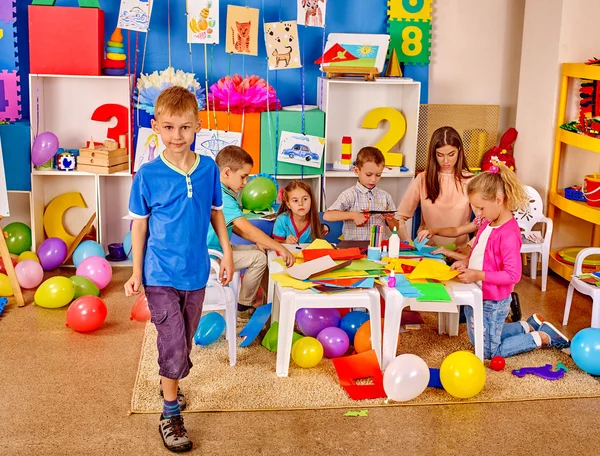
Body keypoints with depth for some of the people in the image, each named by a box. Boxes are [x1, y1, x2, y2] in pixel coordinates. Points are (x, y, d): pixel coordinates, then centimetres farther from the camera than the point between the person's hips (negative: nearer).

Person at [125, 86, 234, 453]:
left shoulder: (208, 169, -4)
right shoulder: (148, 175, -12)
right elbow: (140, 225, -4)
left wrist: (227, 252, 8)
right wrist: (136, 272, -4)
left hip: (196, 272, 4)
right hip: (160, 274, -3)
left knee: (185, 341, 18)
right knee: (174, 344, -5)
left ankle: (170, 382, 45)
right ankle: (171, 415, 11)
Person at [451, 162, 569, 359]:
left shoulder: (509, 233, -27)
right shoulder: (488, 224, 0)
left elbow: (513, 275, -27)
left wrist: (478, 275, -28)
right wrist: (466, 262, -2)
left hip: (491, 304, -9)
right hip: (476, 296, 9)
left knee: (489, 351, 9)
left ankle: (542, 338, 19)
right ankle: (529, 326, 32)